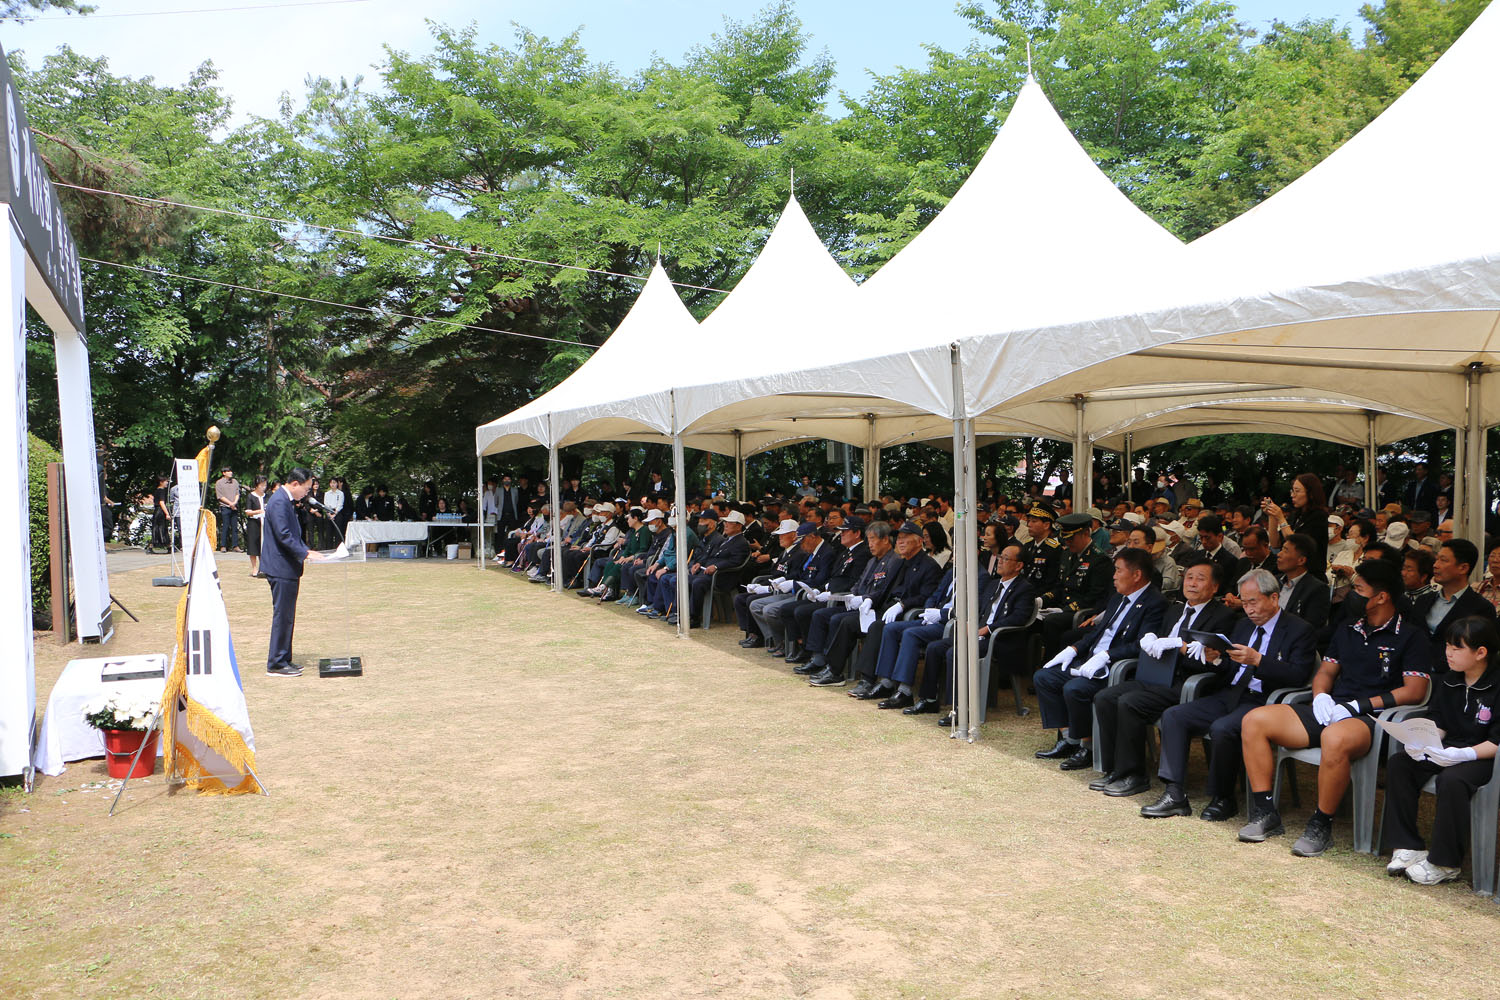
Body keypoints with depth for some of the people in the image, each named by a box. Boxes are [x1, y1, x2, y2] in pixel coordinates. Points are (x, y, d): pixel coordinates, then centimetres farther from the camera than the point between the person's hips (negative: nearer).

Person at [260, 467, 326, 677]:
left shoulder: (287, 501, 17)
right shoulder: (279, 502, -16)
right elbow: (283, 535, -24)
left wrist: (306, 550, 11)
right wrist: (305, 553, -22)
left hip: (287, 567, 11)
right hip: (281, 567, -11)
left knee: (286, 616, 14)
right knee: (282, 615, -6)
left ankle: (283, 659, 21)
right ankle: (276, 664, 0)